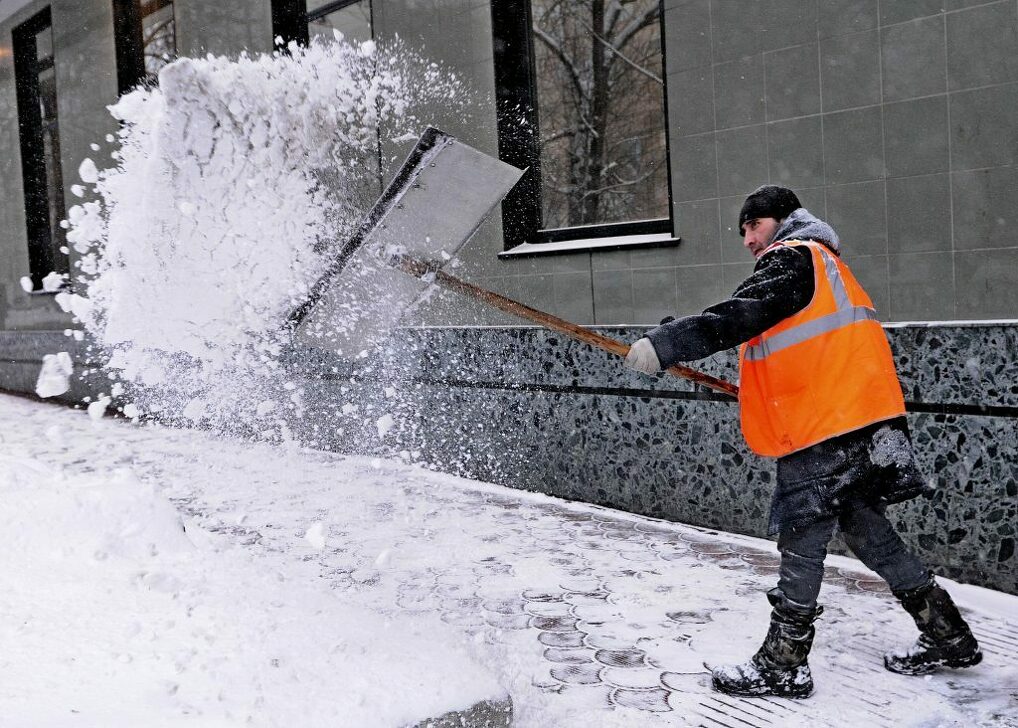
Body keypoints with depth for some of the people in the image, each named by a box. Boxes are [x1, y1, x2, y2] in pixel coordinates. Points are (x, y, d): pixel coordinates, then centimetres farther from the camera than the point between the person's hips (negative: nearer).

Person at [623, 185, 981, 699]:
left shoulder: (794, 256, -6)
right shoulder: (823, 265, 25)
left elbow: (740, 317, -22)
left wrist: (664, 344, -27)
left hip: (825, 432, -10)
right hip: (859, 425, 10)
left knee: (801, 545, -3)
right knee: (869, 533, 18)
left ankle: (781, 667, 5)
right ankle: (948, 638, 27)